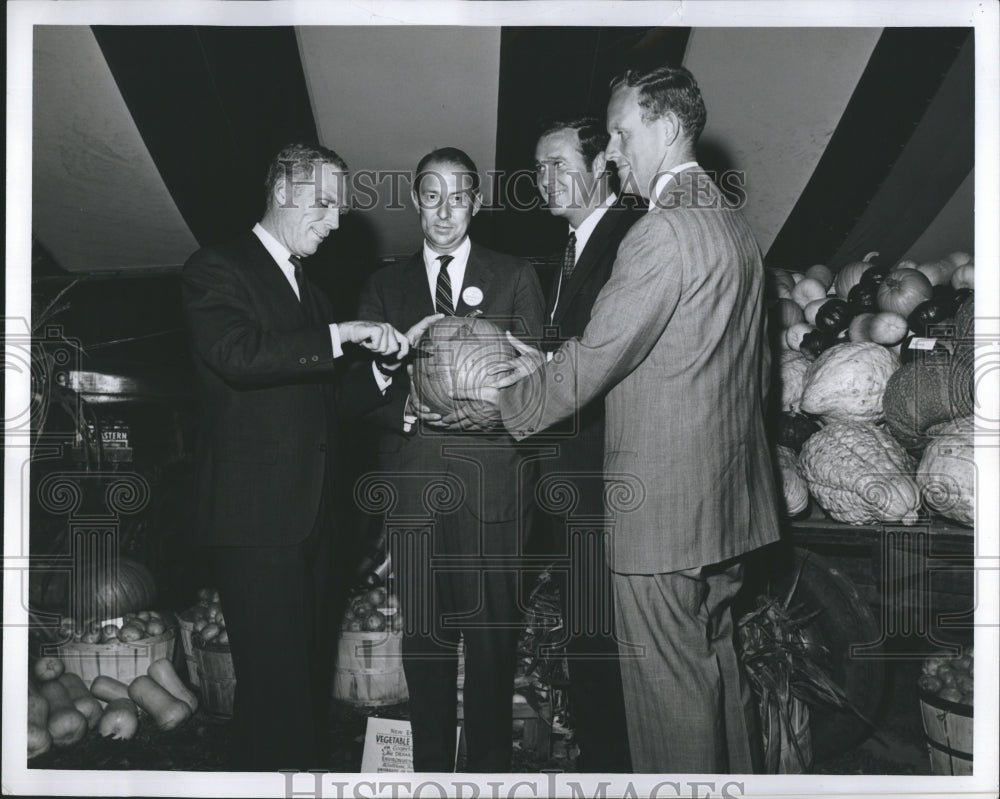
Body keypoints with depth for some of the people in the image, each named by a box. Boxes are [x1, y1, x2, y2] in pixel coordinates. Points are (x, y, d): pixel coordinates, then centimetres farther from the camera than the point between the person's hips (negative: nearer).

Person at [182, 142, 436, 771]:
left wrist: (386, 369, 5)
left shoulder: (309, 291, 21)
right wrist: (341, 334, -21)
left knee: (311, 668, 11)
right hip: (257, 512, -7)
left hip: (312, 512, 8)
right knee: (275, 676, -6)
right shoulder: (216, 269, -2)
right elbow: (237, 354, -22)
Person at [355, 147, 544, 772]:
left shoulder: (516, 277, 10)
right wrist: (409, 406, -10)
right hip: (414, 480, 2)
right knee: (424, 633, 6)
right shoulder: (385, 286, 15)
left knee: (493, 632, 1)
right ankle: (431, 767, 21)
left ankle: (489, 766, 17)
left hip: (493, 481, -1)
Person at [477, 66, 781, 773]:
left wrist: (512, 400, -1)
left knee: (669, 685, 3)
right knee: (717, 659, 21)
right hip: (730, 496, 10)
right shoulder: (735, 224, 12)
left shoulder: (661, 233, -18)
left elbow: (593, 358, -18)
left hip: (663, 503, -10)